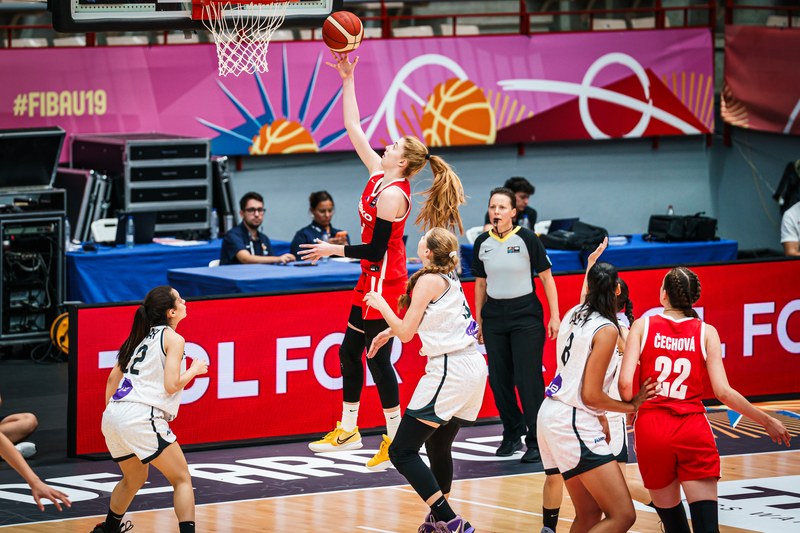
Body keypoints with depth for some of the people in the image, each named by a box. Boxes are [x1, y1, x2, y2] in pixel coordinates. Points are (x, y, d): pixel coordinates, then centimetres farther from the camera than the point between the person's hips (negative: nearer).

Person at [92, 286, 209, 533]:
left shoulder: (142, 337, 20)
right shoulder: (173, 339, -2)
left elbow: (113, 378, 21)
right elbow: (171, 385, -10)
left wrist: (110, 409, 31)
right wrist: (194, 370, 7)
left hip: (113, 415, 8)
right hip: (142, 417, -8)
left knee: (134, 479, 29)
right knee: (182, 478, 0)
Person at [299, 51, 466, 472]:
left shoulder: (392, 194, -20)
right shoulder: (378, 174, 5)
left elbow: (376, 250, -20)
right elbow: (354, 130, 10)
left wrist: (334, 250, -12)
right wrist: (348, 81, 8)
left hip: (383, 282, -10)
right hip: (372, 281, 10)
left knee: (377, 358, -6)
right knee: (349, 352, 14)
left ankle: (395, 441, -1)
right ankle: (347, 430, 24)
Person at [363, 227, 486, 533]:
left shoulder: (429, 280, -10)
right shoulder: (450, 279, 16)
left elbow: (406, 333, -9)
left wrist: (381, 304, 5)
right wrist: (388, 332, 37)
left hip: (450, 370, -9)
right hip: (474, 367, 9)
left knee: (402, 452, -8)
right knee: (438, 446, 25)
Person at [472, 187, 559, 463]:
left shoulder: (526, 239, -7)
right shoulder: (482, 243, 4)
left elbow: (546, 278, -4)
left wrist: (555, 316, -8)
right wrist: (478, 321, 13)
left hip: (526, 316, -4)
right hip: (494, 317, 4)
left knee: (529, 380, -7)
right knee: (499, 379, 6)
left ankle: (536, 441, 0)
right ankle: (512, 435, 21)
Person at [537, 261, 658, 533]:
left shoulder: (574, 314, 9)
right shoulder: (607, 329, -14)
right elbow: (591, 395, -15)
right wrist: (631, 406, -3)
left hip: (552, 414, 9)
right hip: (574, 422, -9)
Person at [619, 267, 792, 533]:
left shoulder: (643, 326, 1)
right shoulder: (706, 332, 2)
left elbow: (625, 383, -9)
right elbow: (723, 391, -5)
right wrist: (766, 421, 6)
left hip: (651, 431, 1)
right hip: (693, 431, -1)